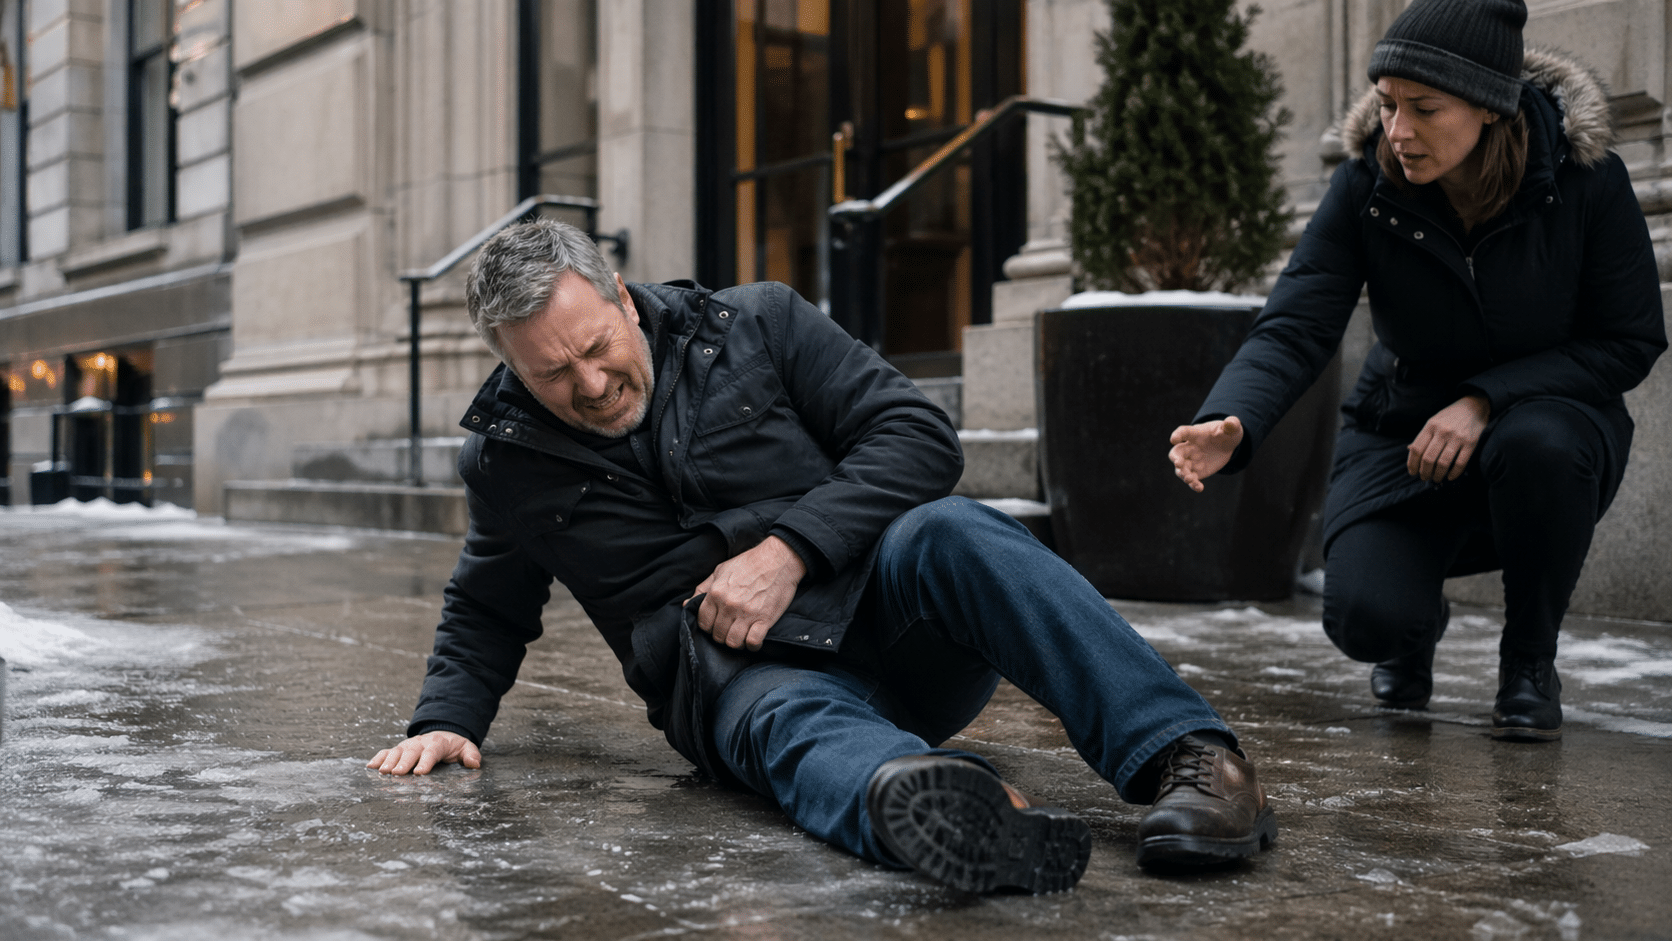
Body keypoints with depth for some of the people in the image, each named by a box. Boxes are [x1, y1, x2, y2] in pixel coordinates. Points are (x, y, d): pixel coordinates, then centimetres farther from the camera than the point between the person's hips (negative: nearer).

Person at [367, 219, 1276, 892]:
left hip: (878, 605, 1)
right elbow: (487, 608, 28)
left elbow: (919, 435, -3)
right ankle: (916, 800, -74)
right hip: (740, 674, 0)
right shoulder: (505, 462, 10)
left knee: (948, 532, -34)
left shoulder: (757, 324, 3)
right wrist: (446, 716, 10)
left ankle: (1186, 757, -48)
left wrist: (788, 550, -13)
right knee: (793, 724, -37)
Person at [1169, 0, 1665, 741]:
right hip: (1405, 431, 1)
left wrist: (1485, 401, -27)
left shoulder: (1586, 179, -19)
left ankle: (1530, 661, -9)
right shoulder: (1366, 186, -17)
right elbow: (1295, 328, -24)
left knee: (1536, 446, -38)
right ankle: (1418, 626, 19)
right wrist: (1230, 425, -45)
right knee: (1366, 619, -24)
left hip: (1546, 412, 0)